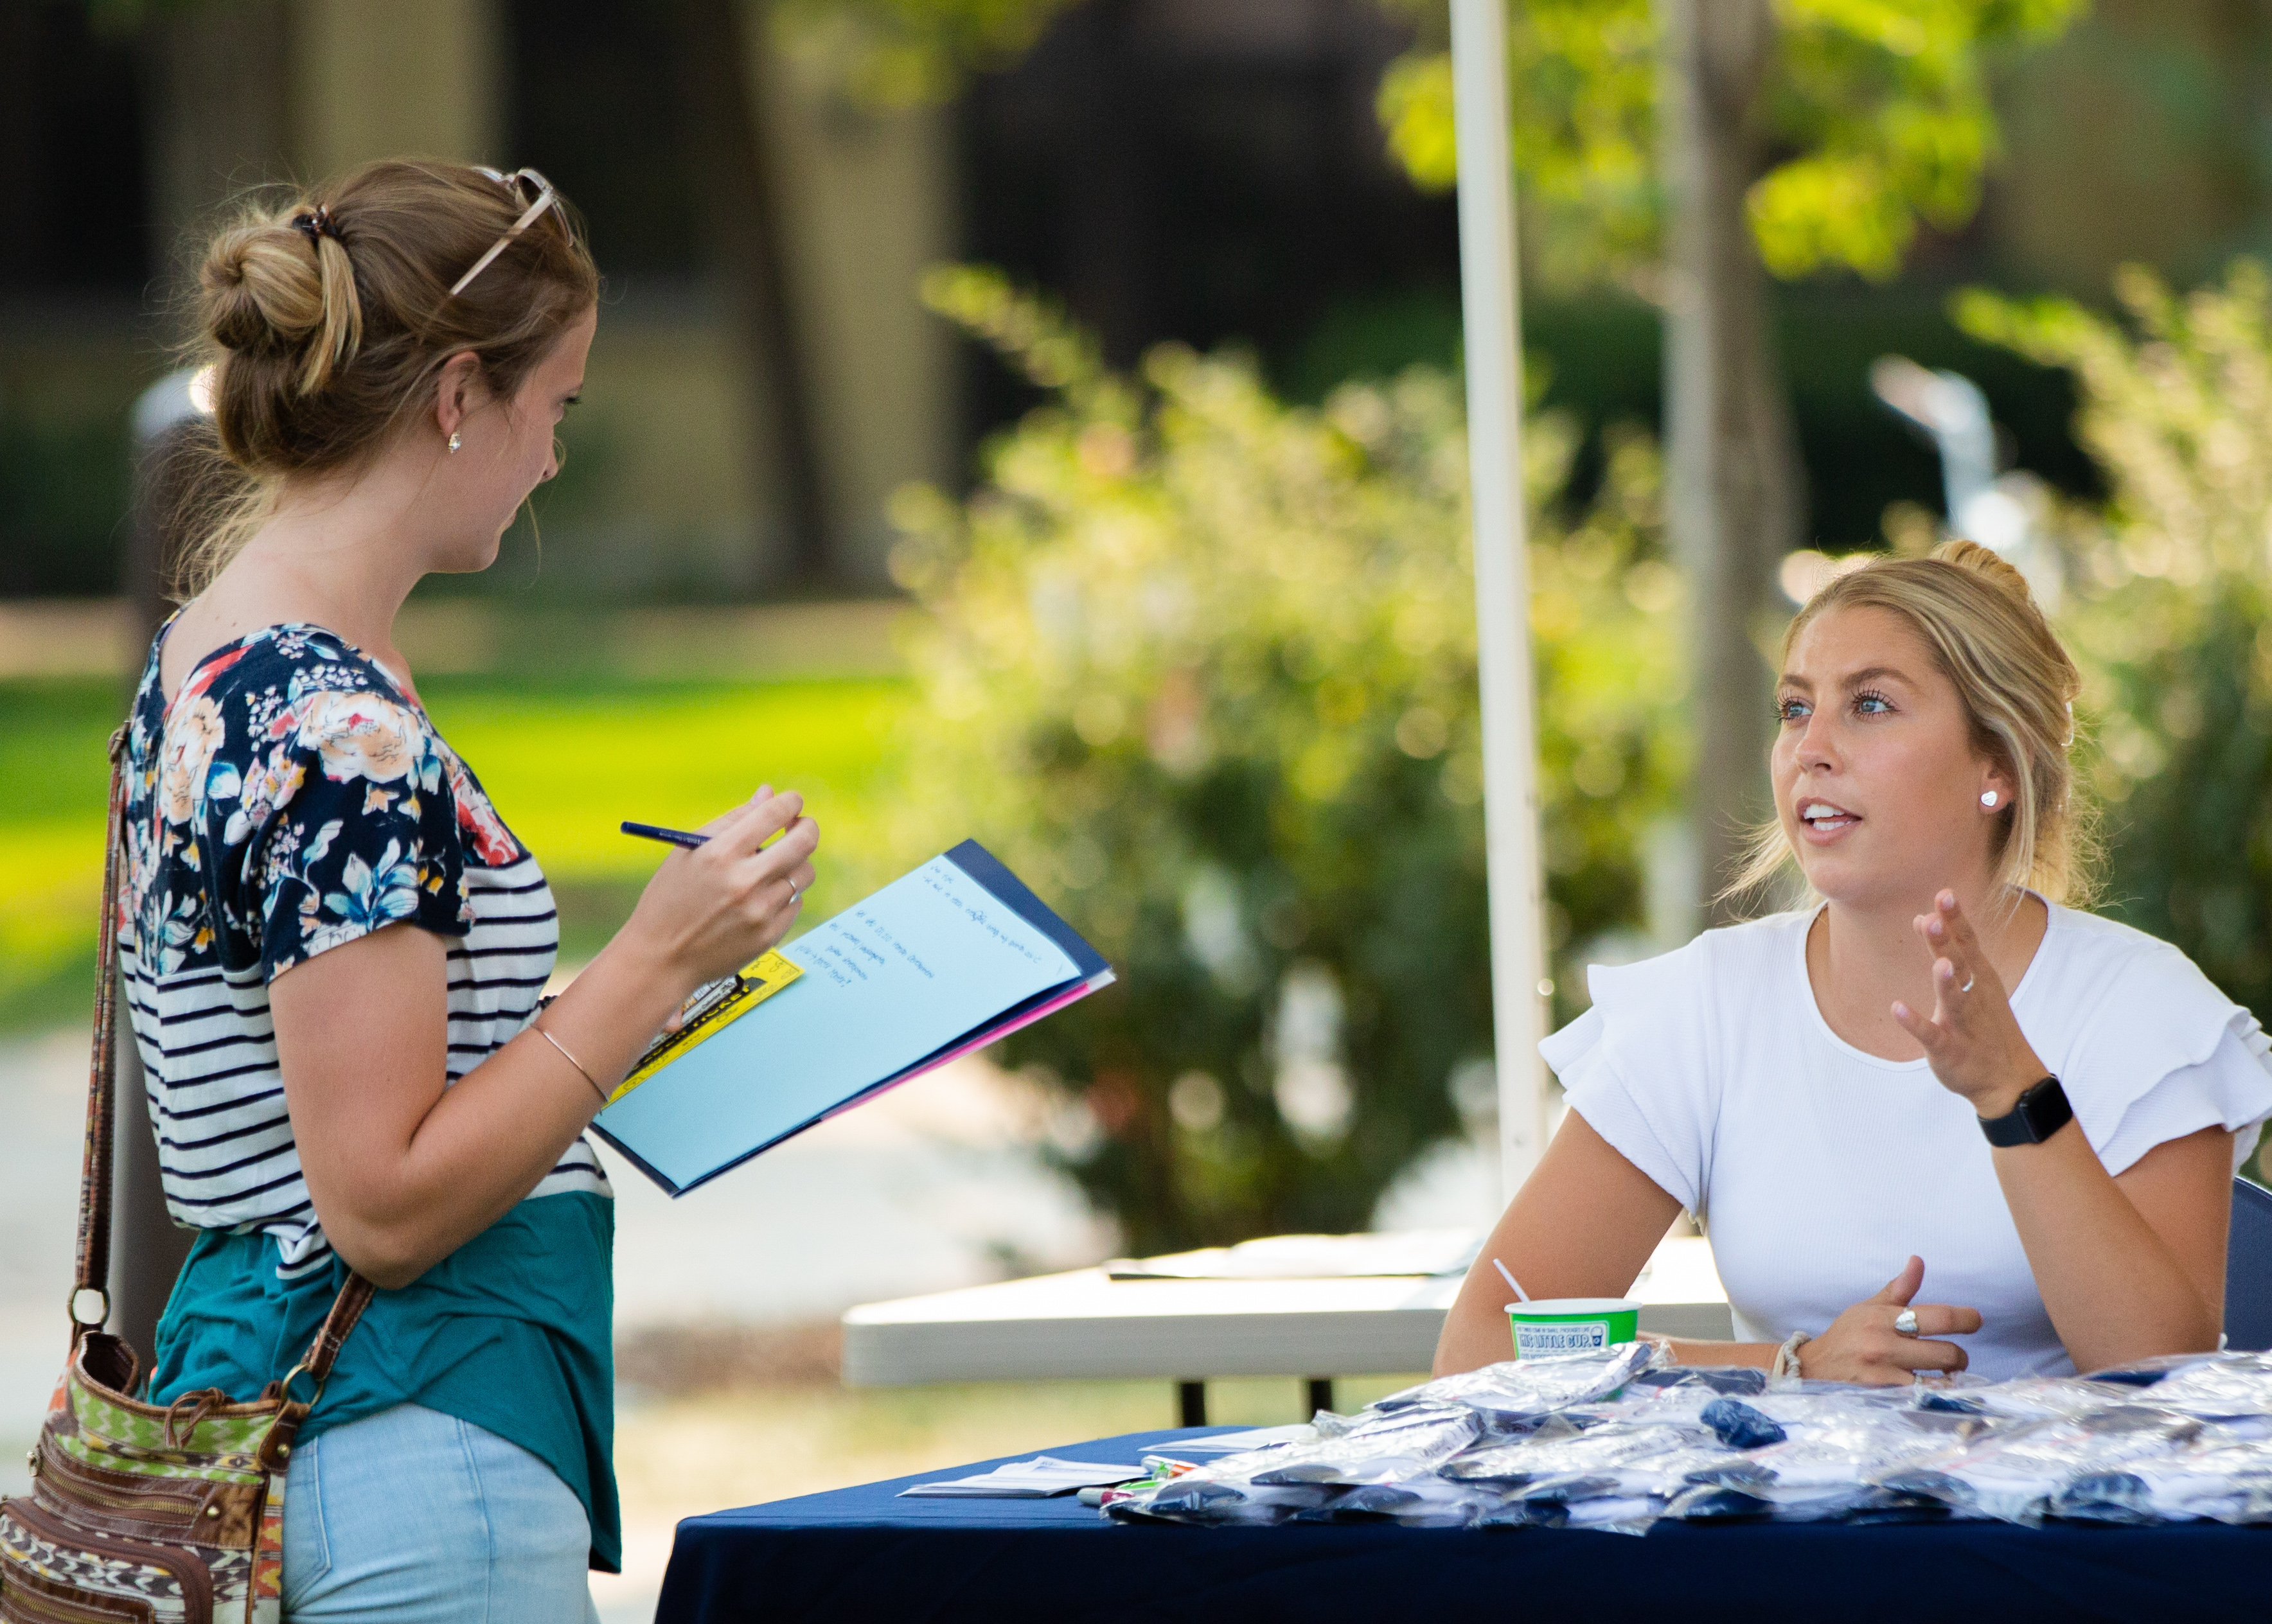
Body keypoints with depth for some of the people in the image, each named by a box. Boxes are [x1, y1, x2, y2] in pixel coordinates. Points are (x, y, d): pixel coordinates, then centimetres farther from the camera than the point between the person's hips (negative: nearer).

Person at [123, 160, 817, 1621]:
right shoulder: (339, 732, -19)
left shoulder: (208, 667, 11)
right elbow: (385, 1206, -20)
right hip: (409, 1457, -10)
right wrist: (657, 963, -18)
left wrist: (627, 1003, 21)